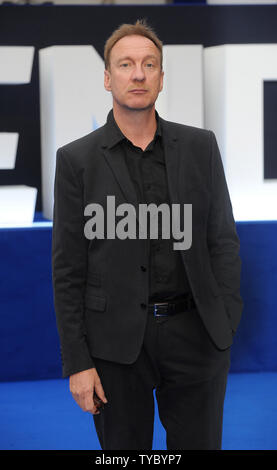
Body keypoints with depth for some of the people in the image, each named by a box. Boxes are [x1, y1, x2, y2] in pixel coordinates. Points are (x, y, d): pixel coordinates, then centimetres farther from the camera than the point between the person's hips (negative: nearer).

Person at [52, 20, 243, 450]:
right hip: (116, 342, -1)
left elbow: (223, 240, 8)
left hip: (195, 334, 2)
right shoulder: (76, 159, 0)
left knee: (199, 443, 7)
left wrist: (225, 326, -2)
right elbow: (67, 268, -1)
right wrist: (77, 362, -5)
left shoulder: (199, 147, 6)